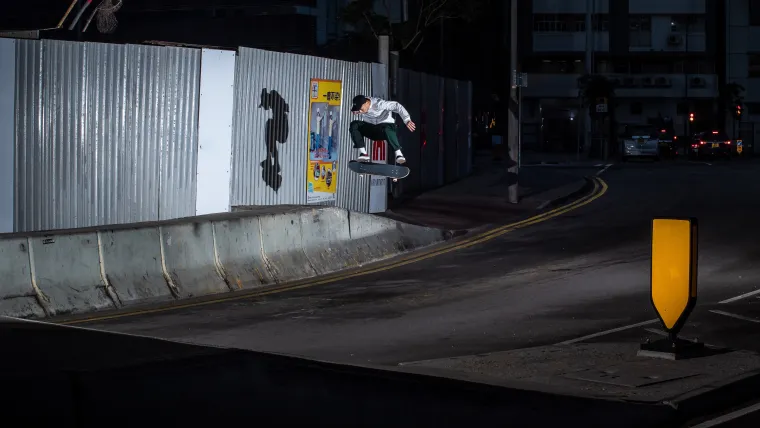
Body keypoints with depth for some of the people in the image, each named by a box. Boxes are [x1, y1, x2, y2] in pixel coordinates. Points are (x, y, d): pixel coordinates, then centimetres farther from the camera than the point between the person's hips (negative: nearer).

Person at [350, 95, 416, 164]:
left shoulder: (379, 104, -28)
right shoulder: (359, 105, -11)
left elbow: (397, 106, -33)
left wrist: (407, 120, -46)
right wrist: (355, 112, -15)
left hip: (385, 125, -5)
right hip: (370, 128, 5)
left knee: (387, 129, -41)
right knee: (354, 125, -20)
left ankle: (398, 154, -33)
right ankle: (363, 153, -20)